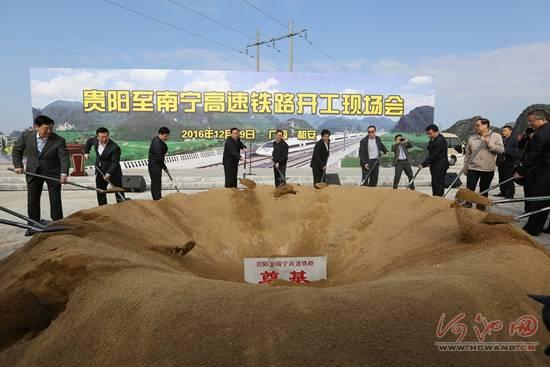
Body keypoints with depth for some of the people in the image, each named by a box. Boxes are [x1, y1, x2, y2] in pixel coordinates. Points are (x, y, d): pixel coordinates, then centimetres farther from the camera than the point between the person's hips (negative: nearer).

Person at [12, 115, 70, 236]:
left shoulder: (59, 141, -20)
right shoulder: (26, 136, -10)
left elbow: (64, 158, -25)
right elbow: (16, 150, 6)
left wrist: (64, 173, -40)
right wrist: (18, 165, -2)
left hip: (53, 173, -3)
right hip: (33, 172, 3)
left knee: (55, 201, 3)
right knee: (32, 200, 9)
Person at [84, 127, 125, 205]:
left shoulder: (114, 147, -25)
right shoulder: (95, 140, -4)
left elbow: (115, 162, -26)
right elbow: (89, 141, 21)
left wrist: (109, 173, -35)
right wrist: (86, 152, 12)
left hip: (113, 172, -7)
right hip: (100, 172, 7)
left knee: (119, 194, -5)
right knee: (100, 193, 15)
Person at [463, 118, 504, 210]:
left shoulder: (496, 136, 1)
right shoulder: (471, 138, 5)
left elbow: (501, 150, -7)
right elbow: (467, 154, 8)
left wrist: (489, 144, -17)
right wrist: (465, 167, 7)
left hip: (488, 169, 0)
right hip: (473, 168, 1)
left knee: (484, 191, 10)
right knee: (469, 189, -5)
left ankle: (481, 208, 23)